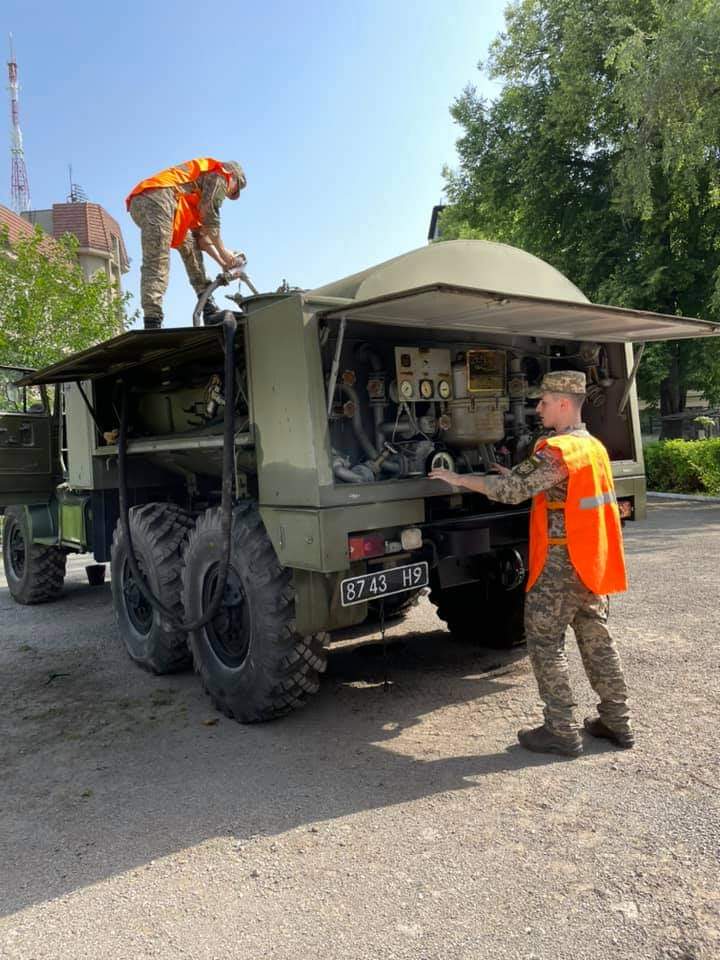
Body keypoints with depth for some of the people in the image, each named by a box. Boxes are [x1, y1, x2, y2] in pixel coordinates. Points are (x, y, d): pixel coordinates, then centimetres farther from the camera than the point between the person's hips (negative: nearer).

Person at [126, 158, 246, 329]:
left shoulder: (197, 197, 37)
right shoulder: (219, 173, 13)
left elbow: (200, 232, 31)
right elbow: (210, 215, 0)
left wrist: (223, 262, 26)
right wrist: (222, 250, 8)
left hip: (139, 202, 10)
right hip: (157, 196, -10)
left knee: (189, 244, 20)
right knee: (157, 263, -18)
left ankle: (209, 309, 15)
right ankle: (152, 324, -28)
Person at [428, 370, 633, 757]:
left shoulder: (556, 451, -18)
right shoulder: (594, 446, 12)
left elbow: (512, 491, -21)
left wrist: (458, 479, -13)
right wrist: (518, 475, 16)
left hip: (560, 565, -9)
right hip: (592, 563, 9)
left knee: (545, 643, 2)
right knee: (597, 639, 17)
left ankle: (562, 731, 8)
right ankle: (616, 721, 27)